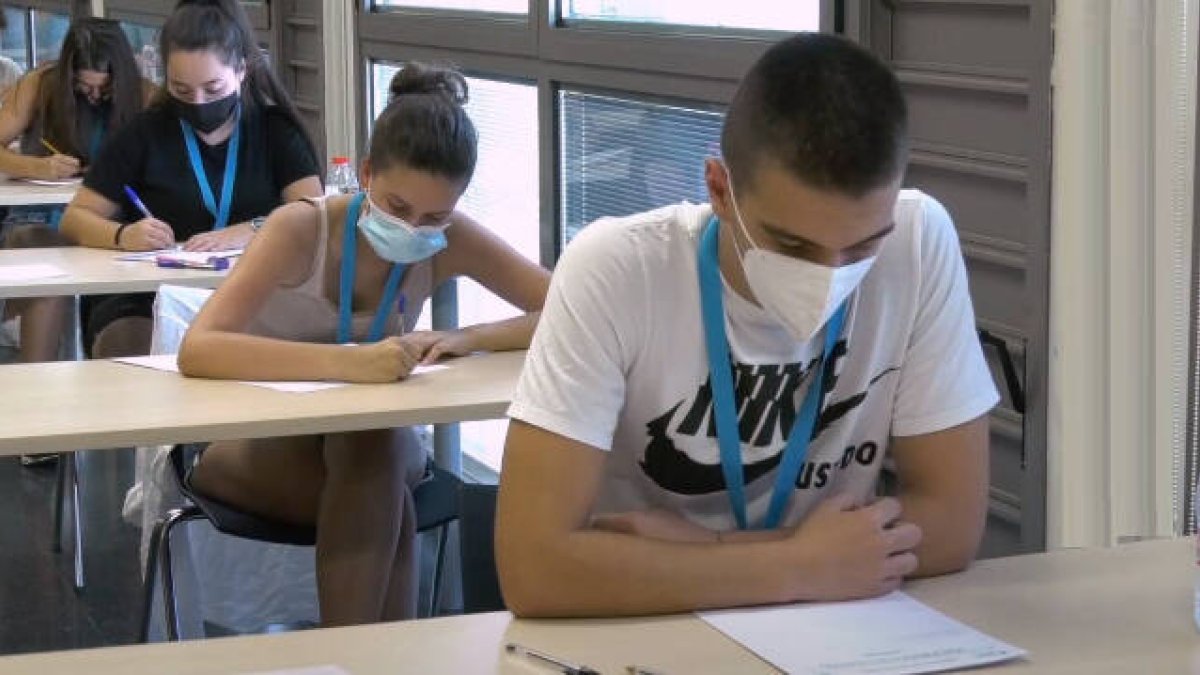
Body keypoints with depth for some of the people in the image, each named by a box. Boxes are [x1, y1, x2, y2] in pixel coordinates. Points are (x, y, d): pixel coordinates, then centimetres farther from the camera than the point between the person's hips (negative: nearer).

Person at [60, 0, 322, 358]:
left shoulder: (276, 132, 10)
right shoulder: (145, 133, 9)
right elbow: (75, 219, 9)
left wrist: (250, 232, -21)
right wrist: (123, 235, -13)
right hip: (142, 304, 0)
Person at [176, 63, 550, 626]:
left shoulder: (452, 242, -14)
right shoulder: (300, 229, -25)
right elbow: (197, 351, -39)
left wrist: (465, 339, -32)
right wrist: (347, 362, -52)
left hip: (375, 448, 3)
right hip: (257, 450, -3)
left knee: (379, 470, -35)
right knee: (383, 489, -35)